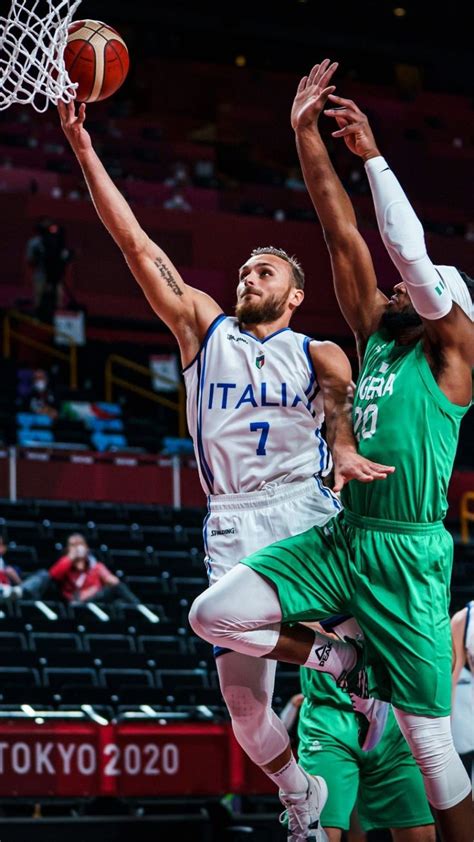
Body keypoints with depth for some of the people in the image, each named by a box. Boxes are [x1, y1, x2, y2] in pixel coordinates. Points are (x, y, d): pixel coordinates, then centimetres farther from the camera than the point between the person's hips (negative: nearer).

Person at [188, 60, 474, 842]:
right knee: (213, 614, -12)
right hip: (341, 536, 6)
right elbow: (344, 234, 10)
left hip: (408, 552, -6)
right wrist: (306, 133, 6)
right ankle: (338, 659, 10)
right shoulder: (375, 334, 15)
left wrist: (373, 155, -11)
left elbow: (411, 252, -15)